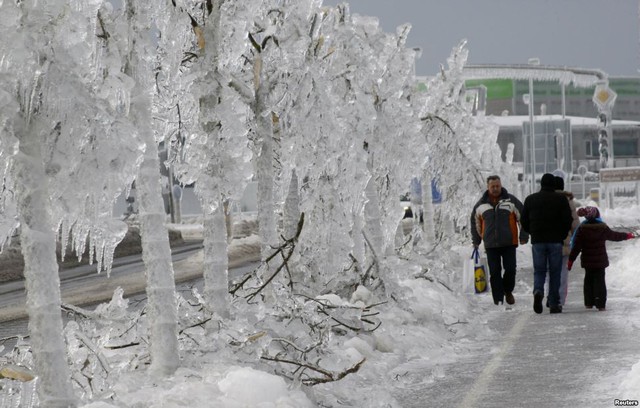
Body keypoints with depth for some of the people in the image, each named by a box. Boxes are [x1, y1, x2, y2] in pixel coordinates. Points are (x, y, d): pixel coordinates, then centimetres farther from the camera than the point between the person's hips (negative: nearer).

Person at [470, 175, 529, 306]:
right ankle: (498, 299, 6)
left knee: (510, 269, -5)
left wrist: (523, 236, 0)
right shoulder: (481, 204, 7)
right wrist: (476, 240, 20)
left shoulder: (511, 201, 0)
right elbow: (475, 222, 20)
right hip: (491, 245, 2)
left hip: (509, 243, -2)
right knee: (494, 273, 0)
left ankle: (508, 291, 21)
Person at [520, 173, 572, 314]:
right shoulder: (561, 199, -1)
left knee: (539, 271, 8)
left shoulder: (530, 199, 7)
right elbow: (567, 221, -5)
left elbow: (524, 221, 7)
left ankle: (538, 291, -22)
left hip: (537, 241, 2)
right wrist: (562, 236, 9)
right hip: (555, 241, -1)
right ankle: (554, 304, 4)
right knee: (555, 272, 5)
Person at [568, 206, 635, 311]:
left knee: (588, 280, 16)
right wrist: (627, 235, 27)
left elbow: (576, 246, -8)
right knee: (600, 280, 1)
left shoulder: (582, 229, -7)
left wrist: (571, 260, -3)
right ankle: (601, 304, -6)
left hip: (587, 261, 1)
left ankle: (589, 303, 18)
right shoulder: (603, 228, -7)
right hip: (600, 260, -1)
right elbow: (614, 235, 10)